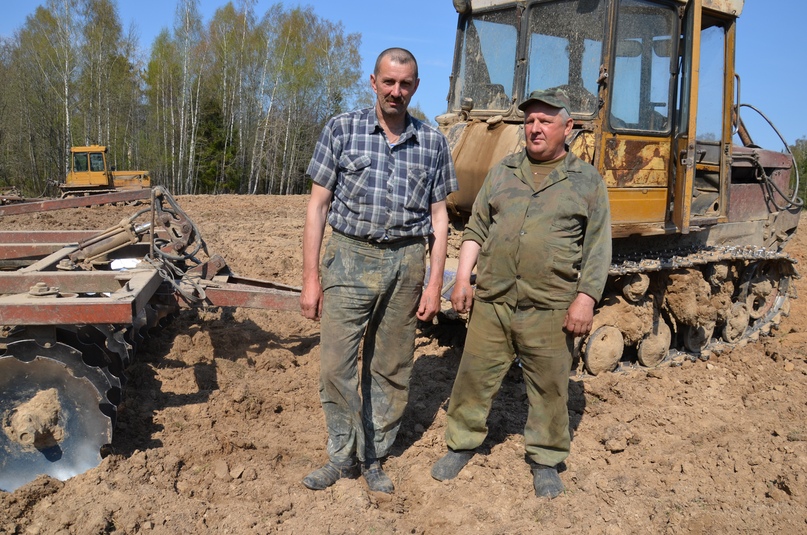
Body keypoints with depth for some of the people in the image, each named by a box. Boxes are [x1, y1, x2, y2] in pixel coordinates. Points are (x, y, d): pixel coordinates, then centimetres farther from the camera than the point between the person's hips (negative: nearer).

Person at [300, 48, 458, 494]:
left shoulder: (432, 143, 5)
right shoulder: (342, 130, 1)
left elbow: (439, 217, 8)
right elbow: (318, 206, 1)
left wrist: (434, 284, 1)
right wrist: (311, 277, -3)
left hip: (406, 263, 2)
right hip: (350, 257, -1)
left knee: (391, 369, 9)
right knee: (336, 363, -3)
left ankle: (373, 457, 25)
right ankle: (343, 454, 16)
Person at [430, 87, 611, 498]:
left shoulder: (587, 182, 4)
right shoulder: (502, 172, 12)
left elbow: (597, 249, 1)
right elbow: (475, 230, 14)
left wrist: (586, 299, -8)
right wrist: (462, 278, 5)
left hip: (550, 310, -2)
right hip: (492, 301, 3)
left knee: (549, 388, 7)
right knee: (474, 378, 9)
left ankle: (546, 460, 26)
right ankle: (462, 444, 29)